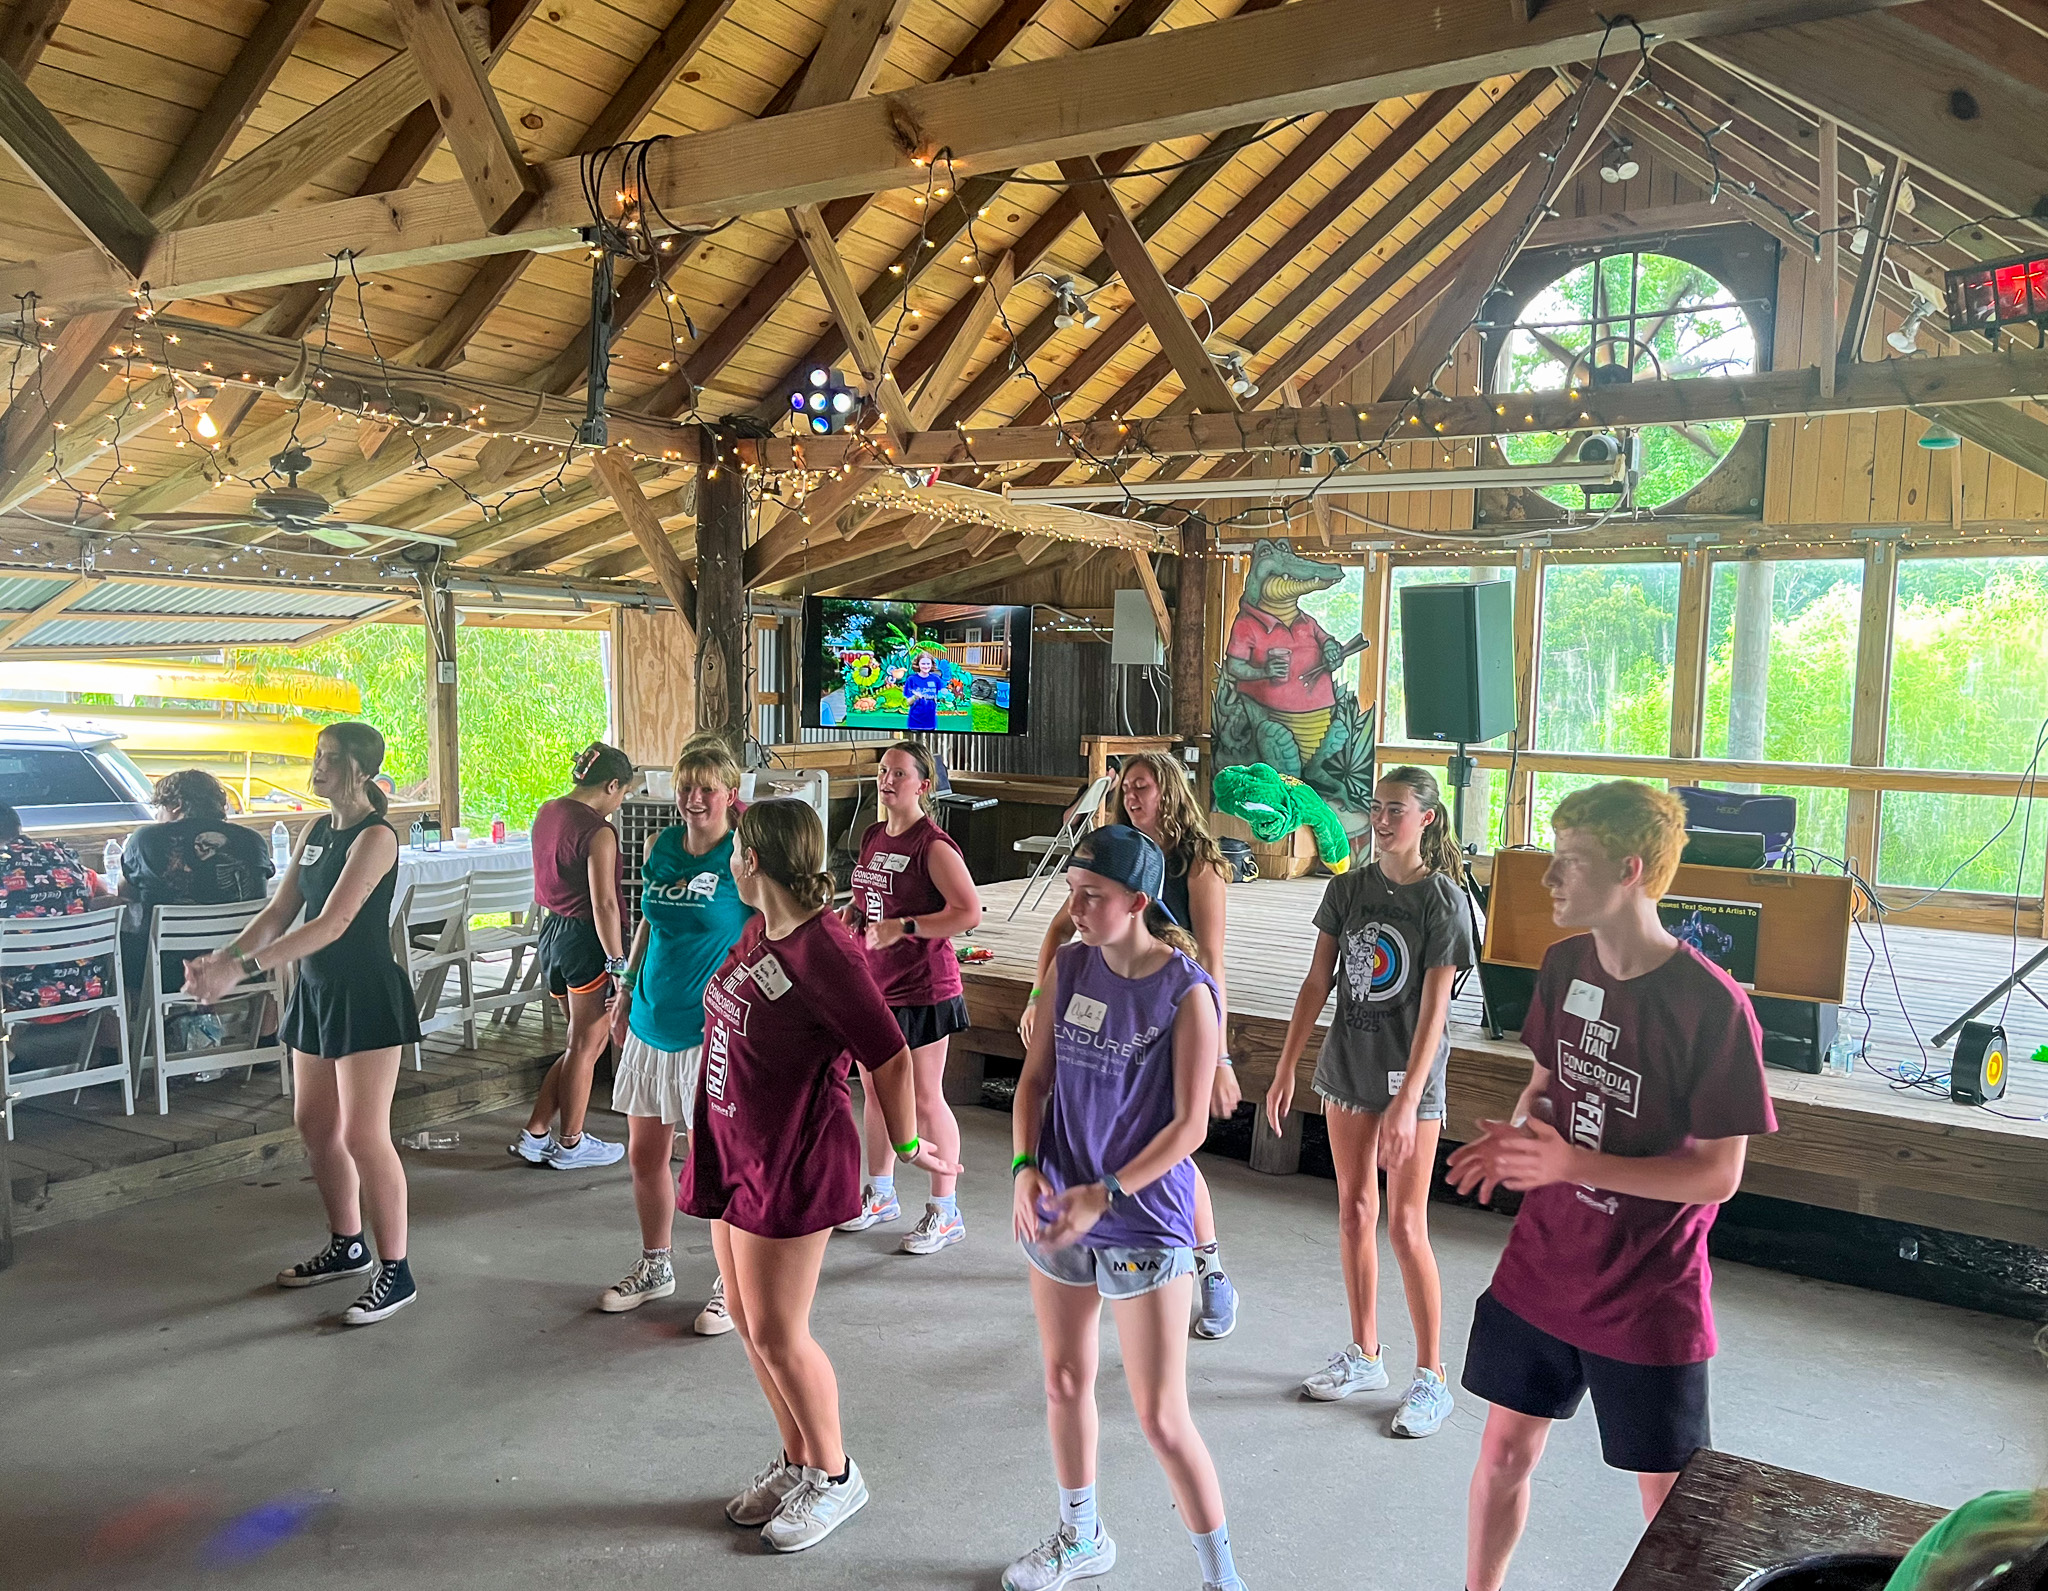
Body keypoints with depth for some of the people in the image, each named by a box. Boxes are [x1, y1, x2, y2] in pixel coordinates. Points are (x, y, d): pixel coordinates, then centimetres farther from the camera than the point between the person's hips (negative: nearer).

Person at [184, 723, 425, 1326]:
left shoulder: (375, 836, -16)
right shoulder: (315, 830, 10)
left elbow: (332, 924, -24)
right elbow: (279, 913, 9)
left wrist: (241, 968, -28)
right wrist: (220, 958, -6)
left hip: (367, 995, -9)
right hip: (316, 989, 9)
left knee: (363, 1135, -6)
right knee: (314, 1125, 15)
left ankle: (395, 1272, 4)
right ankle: (347, 1246, 32)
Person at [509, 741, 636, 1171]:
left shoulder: (547, 812, 6)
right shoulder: (598, 832, -19)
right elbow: (603, 905, -21)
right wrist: (618, 965, -18)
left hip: (553, 930, 8)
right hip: (587, 940, -8)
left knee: (584, 1041, 19)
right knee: (586, 1045, 7)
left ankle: (535, 1135, 19)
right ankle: (570, 1145, 19)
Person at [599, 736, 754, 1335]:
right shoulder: (662, 846, 6)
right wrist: (628, 992, 19)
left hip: (714, 1030, -6)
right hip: (653, 1023, 6)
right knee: (644, 1154, 16)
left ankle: (733, 1284, 20)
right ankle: (655, 1267, 37)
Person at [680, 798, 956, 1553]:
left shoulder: (823, 951, -24)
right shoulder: (757, 932, 4)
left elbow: (888, 1057, -19)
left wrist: (906, 1144, -10)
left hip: (793, 1165, -9)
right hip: (736, 1152, 9)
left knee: (777, 1335, 1)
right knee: (746, 1322, 17)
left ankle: (834, 1476, 23)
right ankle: (796, 1461, 35)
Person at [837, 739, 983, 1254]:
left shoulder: (933, 846, -16)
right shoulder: (872, 837, 9)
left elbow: (970, 911, -23)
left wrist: (903, 927, -23)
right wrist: (850, 917, 3)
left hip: (921, 988, -8)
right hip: (873, 981, 8)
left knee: (925, 1098, 0)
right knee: (874, 1089, 17)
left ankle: (946, 1211, 14)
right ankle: (880, 1194, 34)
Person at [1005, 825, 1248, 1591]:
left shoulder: (1186, 992, -16)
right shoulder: (1068, 968, -1)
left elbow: (1189, 1125, -15)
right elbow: (1036, 1076, 5)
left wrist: (1105, 1195, -21)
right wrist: (1026, 1168, -9)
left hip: (1145, 1219, -6)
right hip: (1058, 1210, 6)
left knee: (1161, 1419, 0)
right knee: (1065, 1382, 20)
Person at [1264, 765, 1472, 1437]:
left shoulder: (1442, 900, -12)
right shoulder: (1348, 888, 2)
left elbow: (1433, 1010, -16)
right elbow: (1317, 982, 5)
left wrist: (1406, 1103, -21)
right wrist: (1286, 1068, 3)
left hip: (1410, 1077, -5)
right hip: (1348, 1067, 5)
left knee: (1405, 1226, -2)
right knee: (1354, 1212, 13)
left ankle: (1432, 1377, 12)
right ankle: (1363, 1356, 28)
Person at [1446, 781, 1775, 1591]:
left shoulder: (1712, 1004, -22)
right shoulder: (1564, 965, -2)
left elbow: (1719, 1174, -18)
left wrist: (1570, 1163, -27)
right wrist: (1515, 1136, -10)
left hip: (1648, 1295, -5)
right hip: (1540, 1270, 6)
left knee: (1668, 1497, 13)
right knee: (1504, 1452, 19)